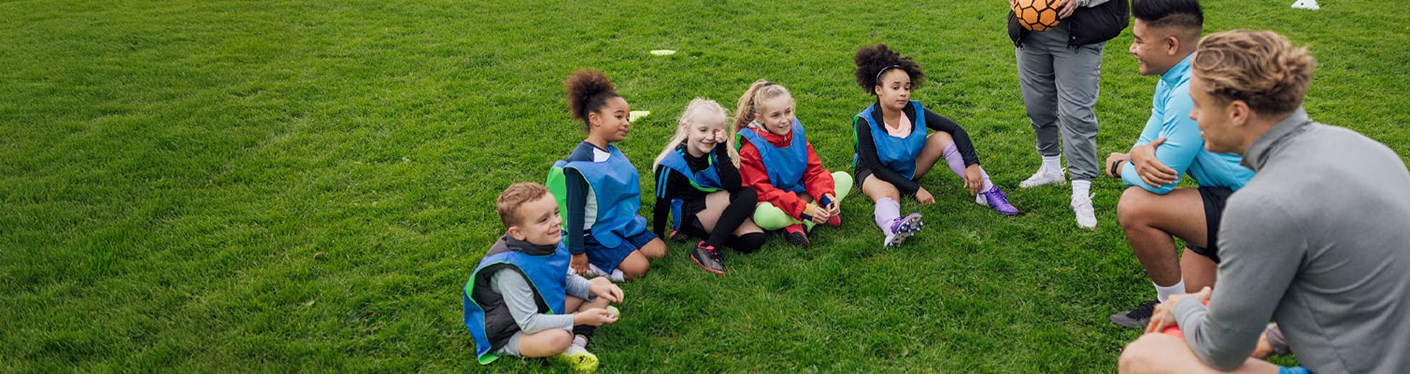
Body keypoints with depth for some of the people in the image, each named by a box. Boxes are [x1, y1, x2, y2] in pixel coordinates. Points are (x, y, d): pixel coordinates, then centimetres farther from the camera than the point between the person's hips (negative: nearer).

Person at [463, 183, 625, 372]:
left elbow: (567, 279, 6)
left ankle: (578, 339, -11)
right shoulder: (511, 270, -34)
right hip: (513, 333, -8)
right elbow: (529, 323, -29)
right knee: (558, 338, -38)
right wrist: (580, 318, -29)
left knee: (602, 284, 3)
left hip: (545, 310, 8)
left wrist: (593, 288, -14)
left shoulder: (551, 242, -13)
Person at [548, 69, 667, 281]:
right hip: (596, 232, -9)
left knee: (659, 250, 3)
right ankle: (589, 263, -4)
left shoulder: (613, 152, 4)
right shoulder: (580, 162, -22)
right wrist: (577, 253, -19)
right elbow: (575, 209, -21)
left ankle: (604, 257, 8)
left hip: (624, 223, 9)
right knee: (639, 267, -18)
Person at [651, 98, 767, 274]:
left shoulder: (716, 150, -8)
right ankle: (709, 249, -25)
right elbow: (662, 205, -11)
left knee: (754, 239, -18)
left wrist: (722, 150, -27)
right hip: (688, 215, -5)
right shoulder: (672, 164, -19)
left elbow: (734, 186, -21)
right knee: (747, 196, -25)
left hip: (717, 211, 6)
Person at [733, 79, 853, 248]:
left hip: (800, 194, 6)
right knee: (766, 215, -41)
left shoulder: (796, 131, -4)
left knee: (844, 179, -7)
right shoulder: (751, 148, -20)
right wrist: (805, 209, -33)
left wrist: (826, 196, -23)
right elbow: (763, 191, -24)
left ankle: (798, 226, -21)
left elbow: (814, 171, -2)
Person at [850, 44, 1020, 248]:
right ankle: (893, 228, -78)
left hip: (909, 166, 5)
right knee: (888, 193, -41)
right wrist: (915, 189, -28)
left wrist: (972, 164, -24)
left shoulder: (915, 112, -18)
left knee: (943, 137, -16)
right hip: (874, 172, -5)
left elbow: (956, 129, -12)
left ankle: (987, 193, -18)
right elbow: (876, 168, -25)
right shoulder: (866, 124, -29)